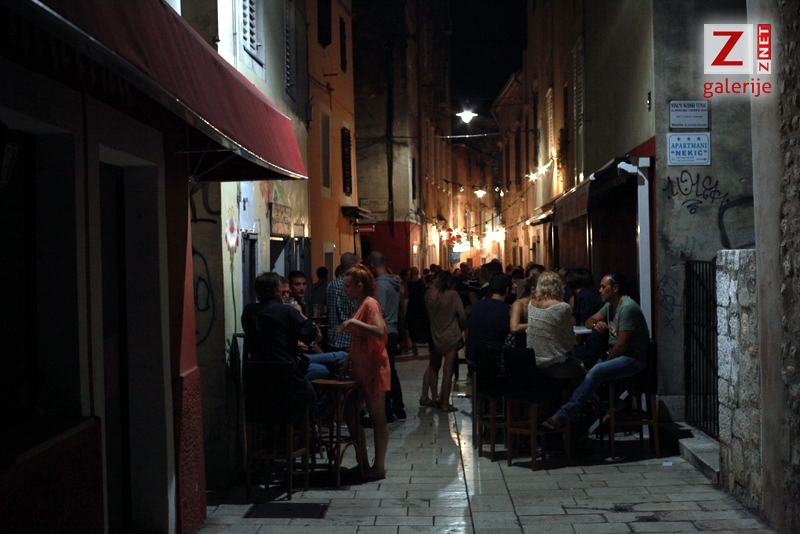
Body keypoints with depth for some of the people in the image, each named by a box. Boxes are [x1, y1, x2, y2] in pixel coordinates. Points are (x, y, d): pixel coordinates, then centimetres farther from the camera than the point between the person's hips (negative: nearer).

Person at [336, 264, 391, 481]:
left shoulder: (370, 304, -14)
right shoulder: (359, 305, 14)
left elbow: (380, 331, -29)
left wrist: (353, 322, -28)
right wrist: (346, 364, 13)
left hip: (373, 369, -10)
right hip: (360, 369, 10)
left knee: (377, 418, -1)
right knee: (351, 414, 11)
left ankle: (379, 466, 6)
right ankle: (362, 463, 20)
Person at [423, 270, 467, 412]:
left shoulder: (429, 294, -1)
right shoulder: (453, 295, -12)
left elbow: (428, 313, 8)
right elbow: (462, 316, -13)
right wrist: (461, 328, 4)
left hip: (435, 336, 5)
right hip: (451, 336, -5)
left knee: (433, 367, 20)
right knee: (448, 370, -2)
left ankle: (425, 397, 23)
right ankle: (444, 403, -1)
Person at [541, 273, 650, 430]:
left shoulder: (627, 307, -17)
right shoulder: (610, 305, 12)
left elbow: (622, 345, -20)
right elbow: (589, 321, 18)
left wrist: (605, 361, -10)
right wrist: (595, 324, -7)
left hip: (633, 358, -10)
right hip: (617, 355, 10)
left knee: (596, 371, -31)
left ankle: (563, 416, -35)